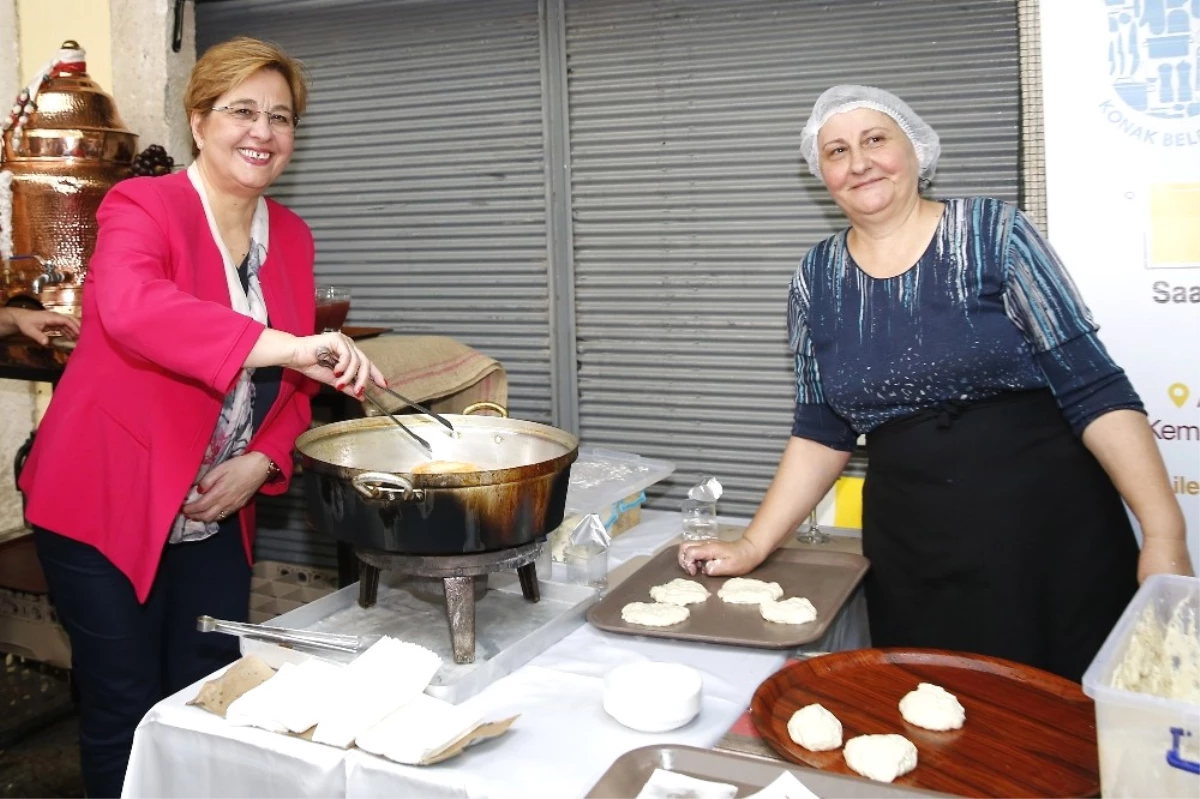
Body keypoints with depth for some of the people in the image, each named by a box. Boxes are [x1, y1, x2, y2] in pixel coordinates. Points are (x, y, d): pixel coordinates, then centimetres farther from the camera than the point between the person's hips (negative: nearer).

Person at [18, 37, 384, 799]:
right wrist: (282, 345, -47)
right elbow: (130, 308, -35)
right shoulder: (141, 206, -12)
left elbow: (293, 385, 12)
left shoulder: (291, 236, 7)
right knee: (127, 712, 4)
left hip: (216, 518, 5)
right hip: (106, 506, -5)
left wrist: (261, 461, -8)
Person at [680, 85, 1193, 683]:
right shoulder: (818, 278, 5)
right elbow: (821, 431, 11)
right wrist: (753, 547, 4)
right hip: (911, 559, 3)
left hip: (1052, 537, -2)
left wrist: (1163, 533, -14)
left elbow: (1093, 388, -8)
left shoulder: (992, 234, -5)